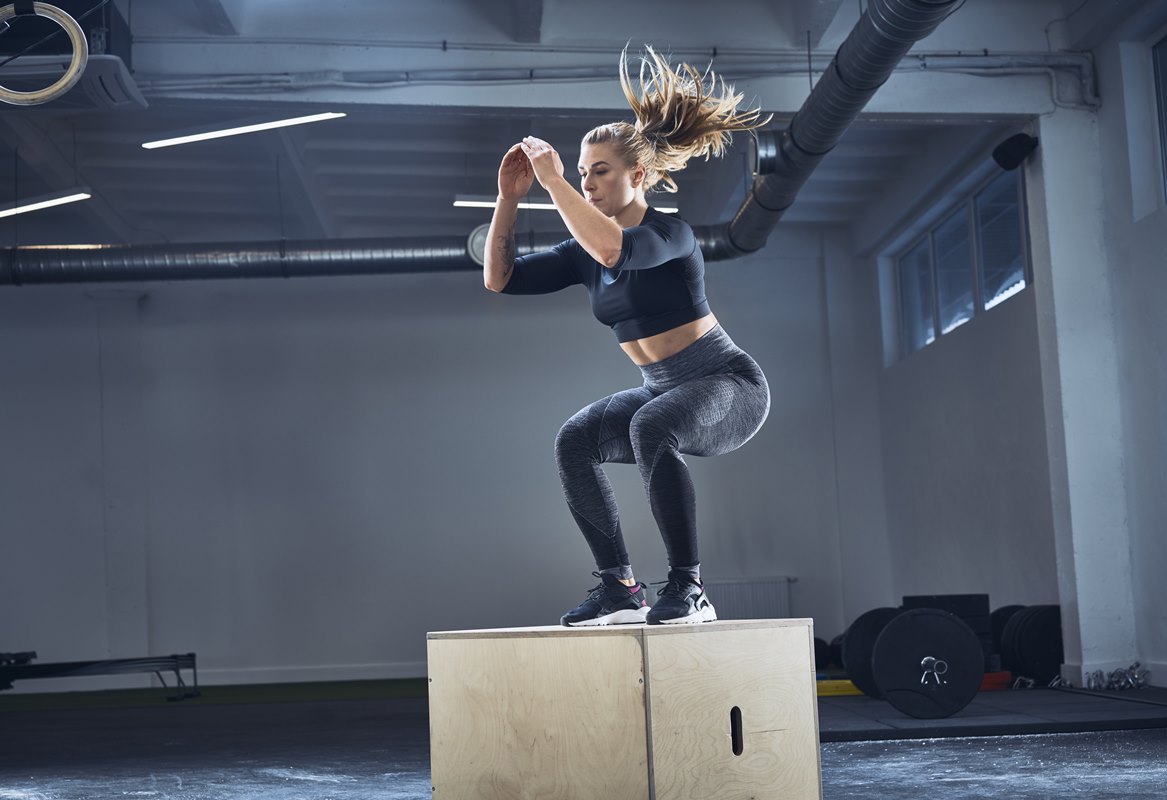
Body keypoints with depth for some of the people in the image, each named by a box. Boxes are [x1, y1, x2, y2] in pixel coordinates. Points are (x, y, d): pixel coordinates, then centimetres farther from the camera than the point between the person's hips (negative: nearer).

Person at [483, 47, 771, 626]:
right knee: (574, 441, -16)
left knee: (651, 426, -37)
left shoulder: (670, 234, -17)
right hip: (664, 392, 7)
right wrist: (508, 198, -9)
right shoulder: (585, 253, 4)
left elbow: (615, 250, -40)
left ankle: (688, 589, -29)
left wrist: (553, 181, -32)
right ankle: (618, 586, -10)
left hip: (728, 384, -7)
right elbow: (500, 278, 2)